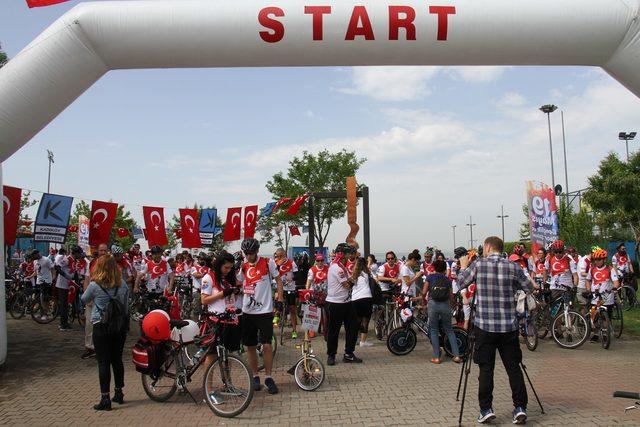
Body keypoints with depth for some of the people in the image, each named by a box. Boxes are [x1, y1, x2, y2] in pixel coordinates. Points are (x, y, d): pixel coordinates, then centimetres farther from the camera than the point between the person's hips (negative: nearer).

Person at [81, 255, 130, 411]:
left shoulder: (95, 285, -12)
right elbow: (126, 307, 6)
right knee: (117, 359, 15)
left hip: (101, 327, -4)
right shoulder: (123, 285, -1)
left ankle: (105, 399, 3)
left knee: (103, 362, 2)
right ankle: (119, 393, 26)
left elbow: (84, 299, 7)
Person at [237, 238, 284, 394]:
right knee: (250, 346, 8)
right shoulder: (243, 267, 5)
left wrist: (280, 300, -4)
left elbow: (278, 281, 3)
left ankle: (268, 377, 10)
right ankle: (255, 376, 23)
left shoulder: (268, 263, -4)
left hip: (265, 311, -3)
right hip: (248, 312, 3)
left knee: (267, 345, -5)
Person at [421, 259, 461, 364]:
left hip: (432, 304, -2)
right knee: (449, 330, 15)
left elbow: (424, 292, 2)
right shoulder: (447, 279, 14)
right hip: (446, 304, 2)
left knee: (434, 330, 8)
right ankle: (456, 355, 10)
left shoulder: (430, 277, 8)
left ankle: (436, 357, 6)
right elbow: (451, 295, 10)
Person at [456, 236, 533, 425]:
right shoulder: (513, 267, -1)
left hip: (484, 326, -1)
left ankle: (486, 409, 6)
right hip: (509, 326, 2)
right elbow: (528, 287, 10)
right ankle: (520, 407, 10)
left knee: (486, 369, 5)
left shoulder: (478, 265, -6)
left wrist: (463, 267, 22)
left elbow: (461, 283, 5)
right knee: (513, 367, 10)